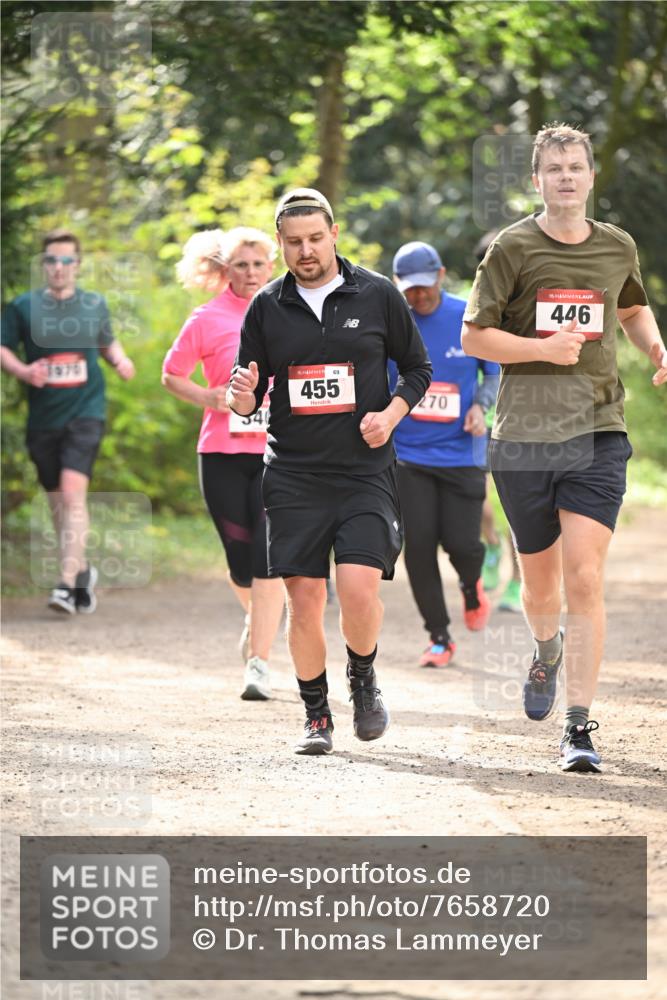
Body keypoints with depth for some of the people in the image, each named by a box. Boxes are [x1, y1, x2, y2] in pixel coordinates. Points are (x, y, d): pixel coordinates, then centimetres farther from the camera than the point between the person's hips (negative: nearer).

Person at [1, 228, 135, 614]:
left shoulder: (95, 305, 5)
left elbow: (108, 342, 21)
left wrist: (120, 359, 0)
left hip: (85, 412, -2)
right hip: (43, 418, 2)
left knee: (73, 492, -19)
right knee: (57, 501, 11)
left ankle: (69, 584, -23)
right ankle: (82, 570, 33)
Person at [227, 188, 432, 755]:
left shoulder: (377, 295, 3)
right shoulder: (267, 308, 6)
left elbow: (418, 368, 12)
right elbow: (245, 402, 10)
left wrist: (391, 414, -6)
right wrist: (243, 394, -13)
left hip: (365, 470, -1)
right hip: (293, 474, 2)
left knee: (360, 587, -16)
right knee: (303, 597, -3)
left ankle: (363, 678, 13)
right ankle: (316, 715, 12)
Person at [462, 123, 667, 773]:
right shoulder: (513, 248, -2)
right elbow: (473, 336, -2)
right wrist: (544, 348, -15)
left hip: (597, 433, 1)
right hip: (523, 438, -1)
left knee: (584, 579, -12)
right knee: (539, 578, 12)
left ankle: (578, 727, -9)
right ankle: (547, 651, 48)